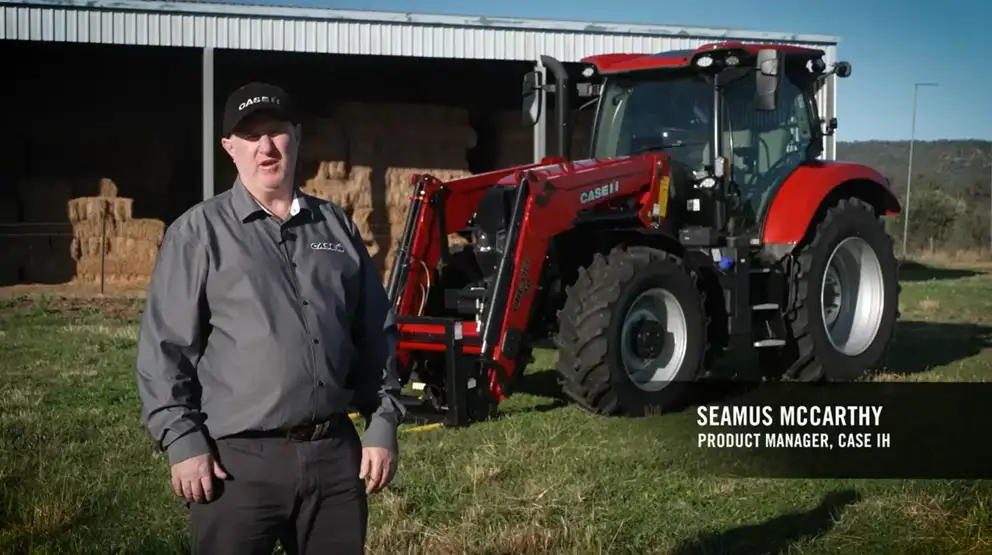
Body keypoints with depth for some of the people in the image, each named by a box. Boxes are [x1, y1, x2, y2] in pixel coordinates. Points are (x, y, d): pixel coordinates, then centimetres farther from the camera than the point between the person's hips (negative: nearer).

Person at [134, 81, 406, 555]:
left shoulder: (336, 227, 10)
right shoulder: (199, 232, -2)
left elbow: (376, 335, 13)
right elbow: (164, 348, -4)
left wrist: (383, 425, 7)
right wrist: (183, 443, -10)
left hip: (336, 451, 4)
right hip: (239, 460, -4)